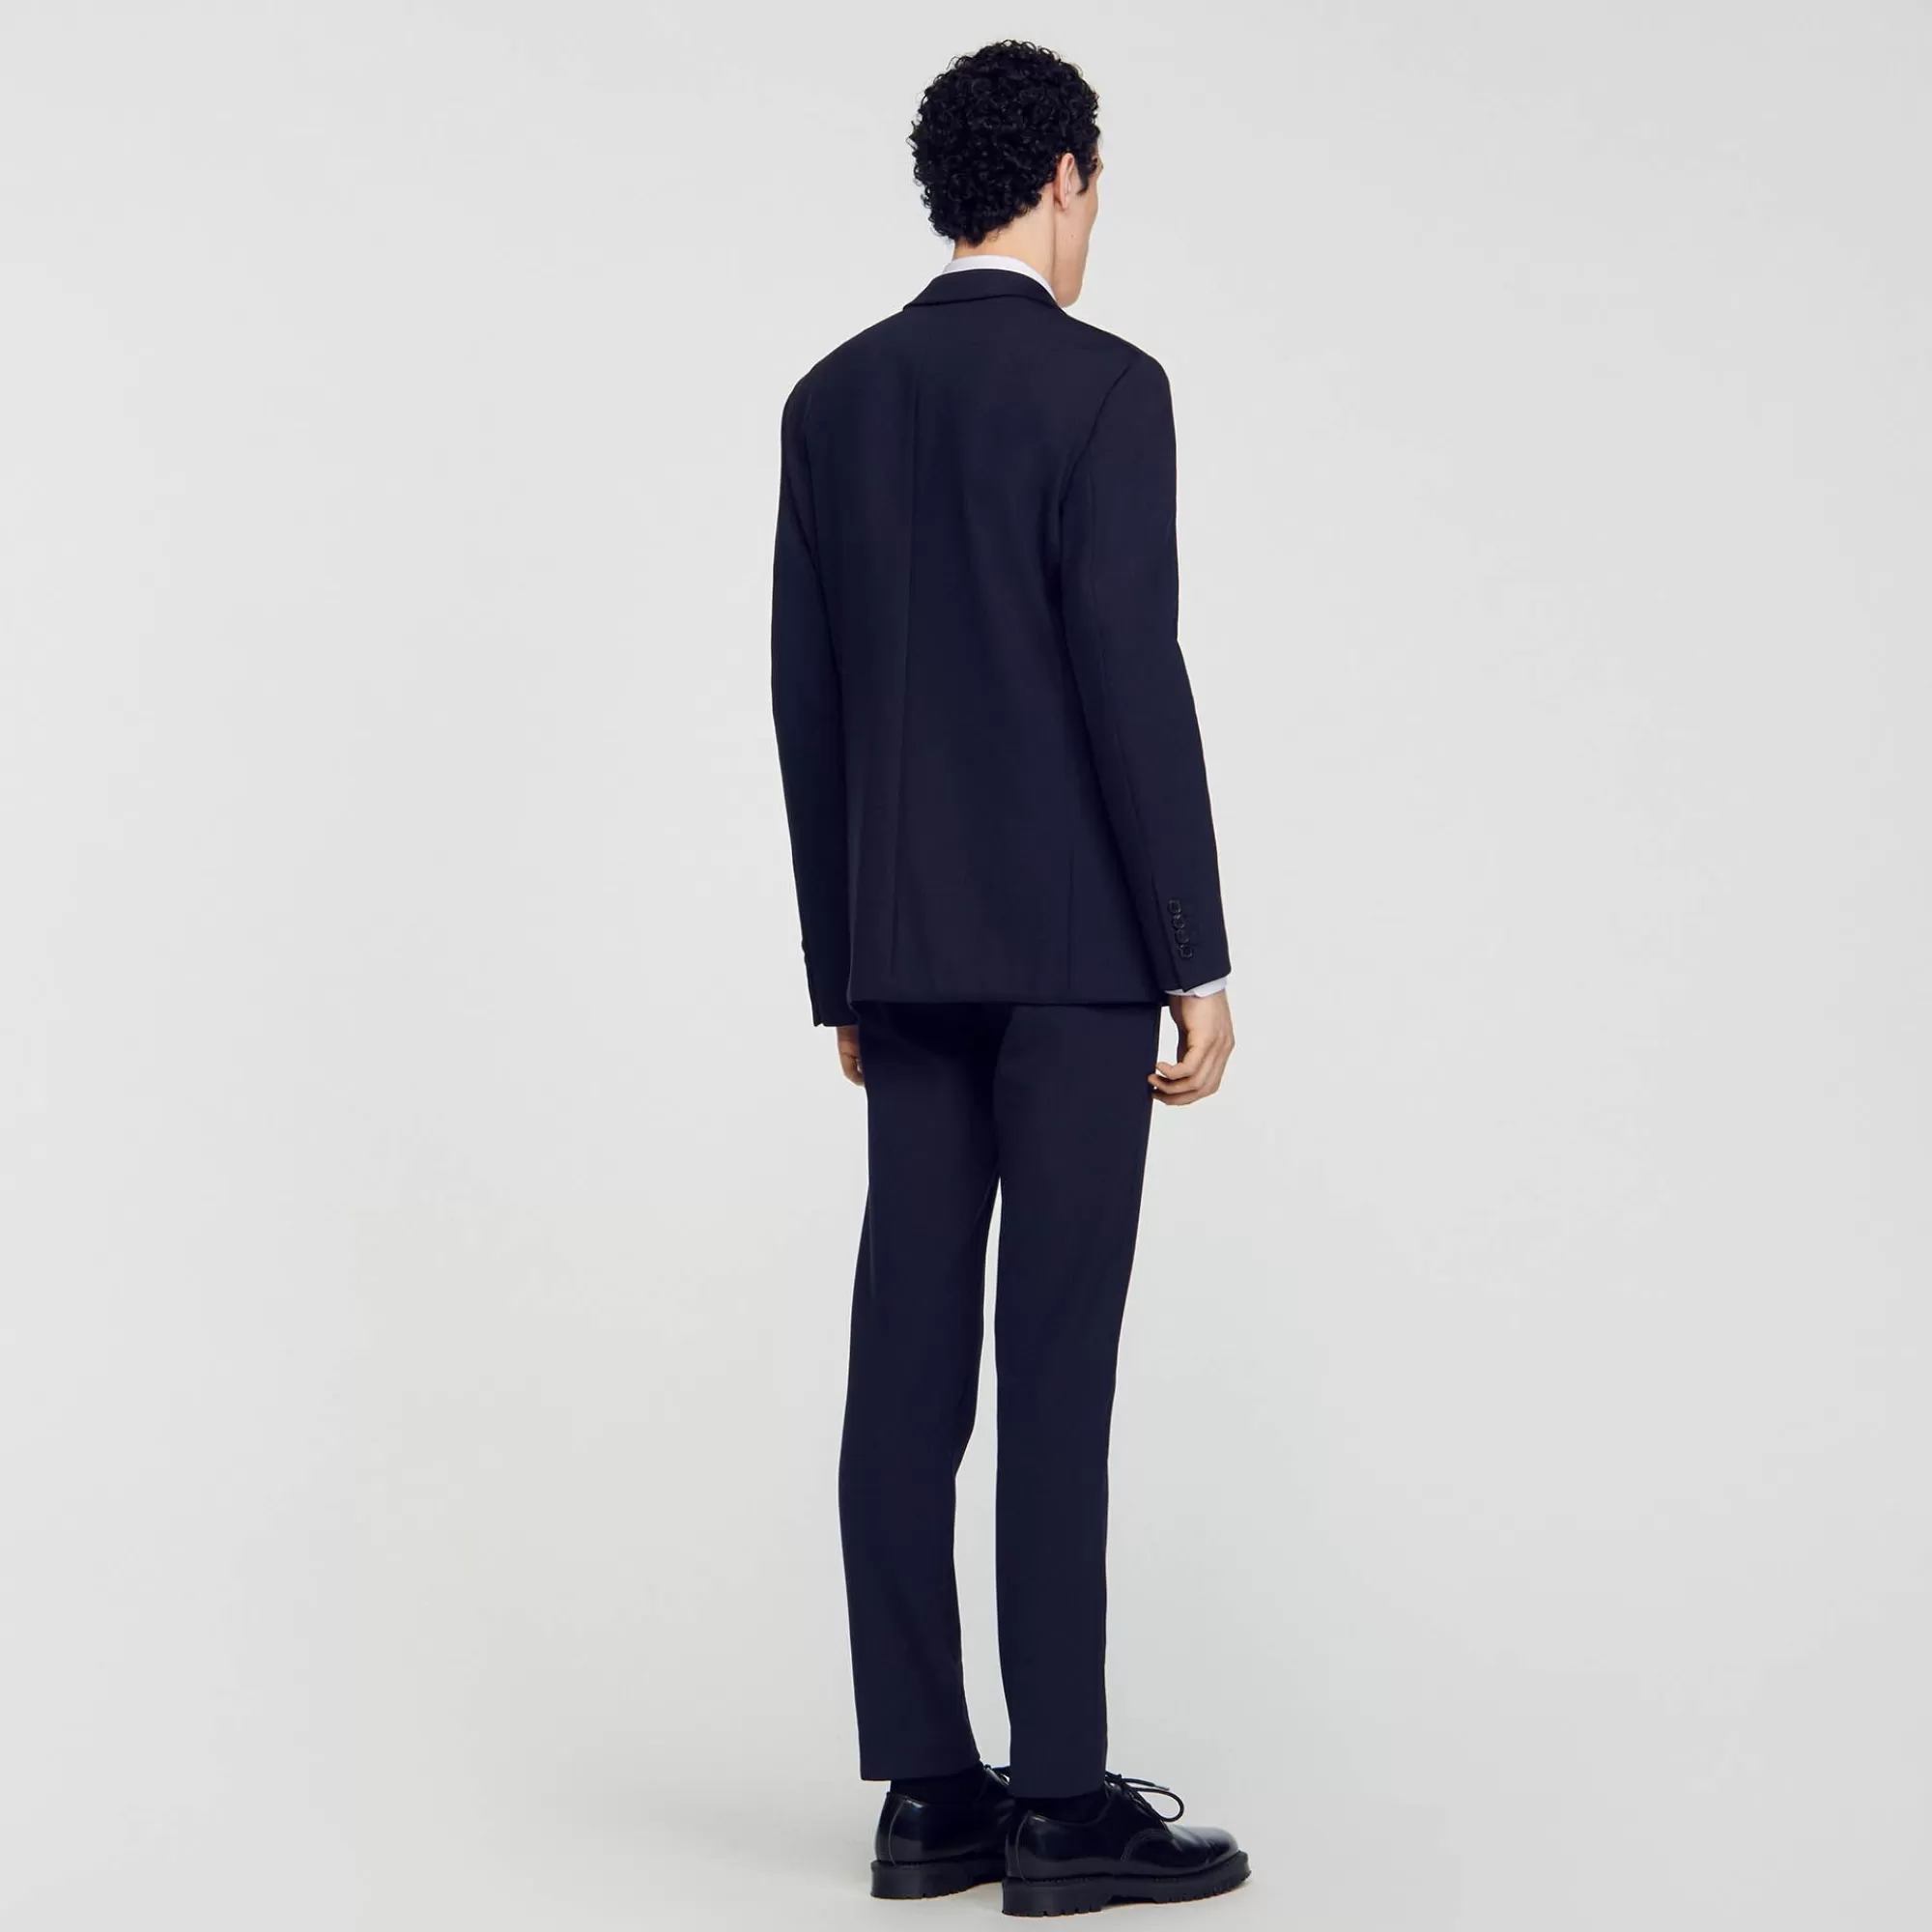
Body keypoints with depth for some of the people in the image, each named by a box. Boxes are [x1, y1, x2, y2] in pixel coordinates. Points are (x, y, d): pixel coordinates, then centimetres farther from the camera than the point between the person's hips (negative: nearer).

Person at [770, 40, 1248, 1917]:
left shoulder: (831, 399, 11)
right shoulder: (1101, 385, -8)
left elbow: (807, 702, 11)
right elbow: (1130, 683, -15)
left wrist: (841, 969, 16)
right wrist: (1200, 962, -10)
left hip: (903, 951, 6)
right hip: (1073, 947, -6)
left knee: (910, 1366, 5)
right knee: (1053, 1366, -4)